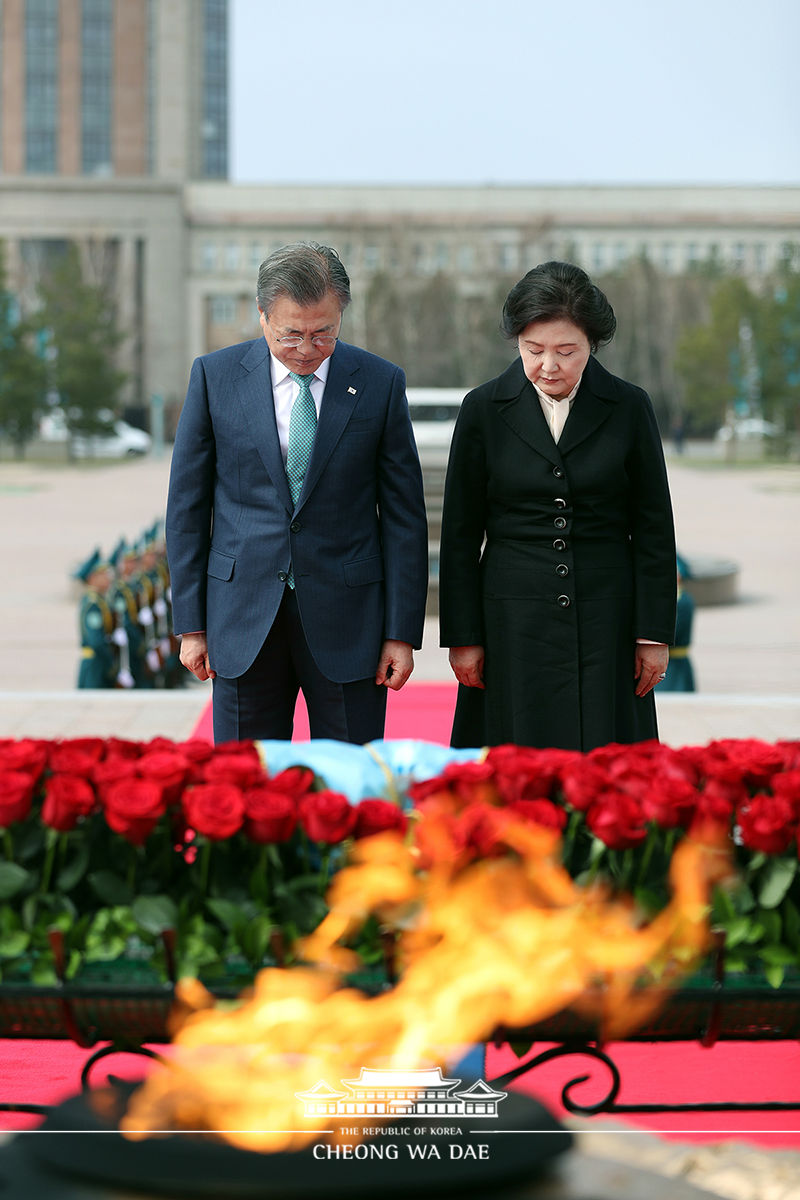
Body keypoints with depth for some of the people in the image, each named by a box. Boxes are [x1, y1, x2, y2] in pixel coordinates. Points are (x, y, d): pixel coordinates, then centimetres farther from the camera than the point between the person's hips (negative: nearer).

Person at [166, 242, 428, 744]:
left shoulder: (380, 383, 0)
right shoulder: (215, 376, 1)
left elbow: (404, 514, 2)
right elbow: (187, 505, 5)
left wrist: (402, 632, -2)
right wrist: (191, 624, 2)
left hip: (346, 620, 0)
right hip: (244, 619, 1)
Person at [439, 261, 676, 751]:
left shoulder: (629, 408, 1)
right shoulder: (484, 410, 1)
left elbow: (654, 529, 4)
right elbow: (460, 533, 4)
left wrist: (655, 634, 0)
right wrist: (463, 636, 1)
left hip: (606, 621, 0)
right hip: (514, 626, 0)